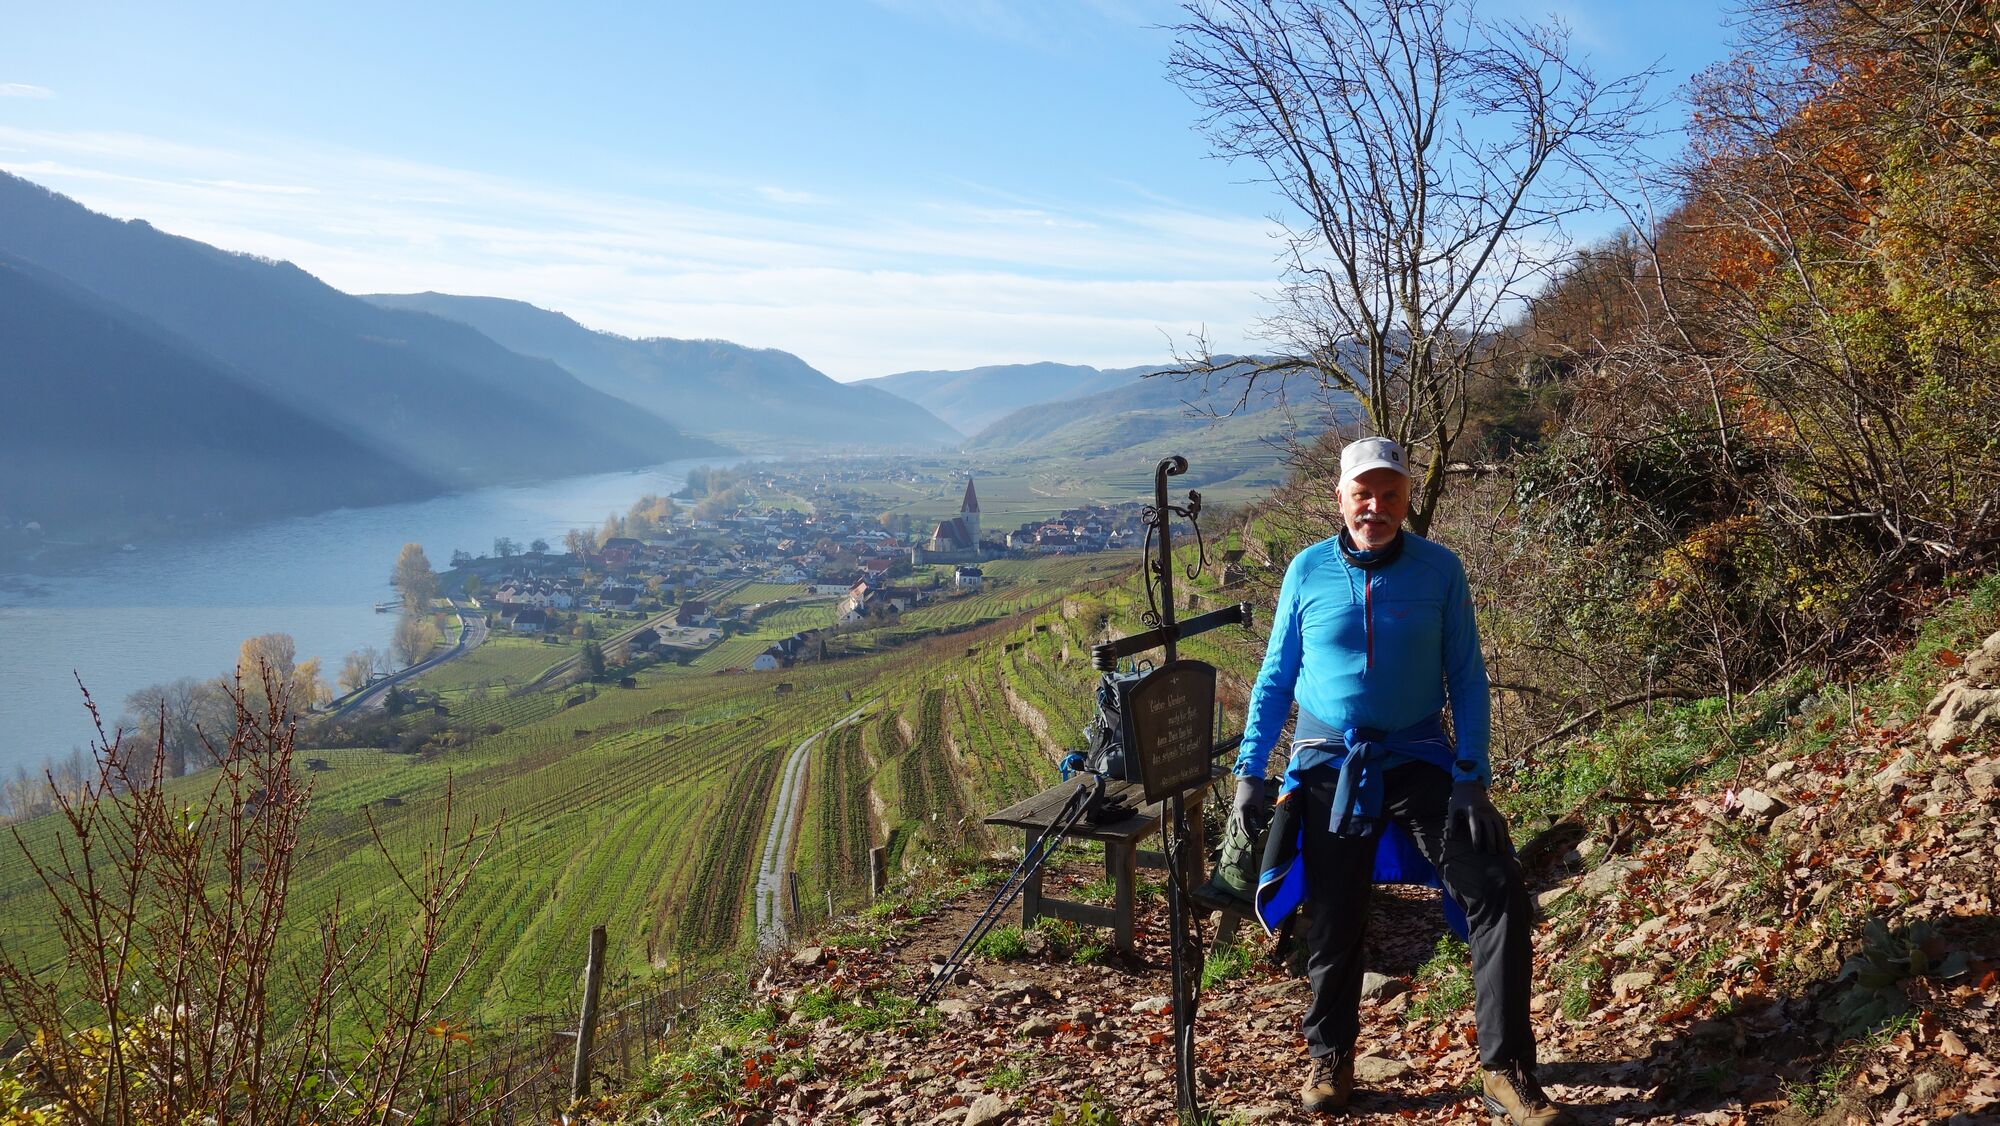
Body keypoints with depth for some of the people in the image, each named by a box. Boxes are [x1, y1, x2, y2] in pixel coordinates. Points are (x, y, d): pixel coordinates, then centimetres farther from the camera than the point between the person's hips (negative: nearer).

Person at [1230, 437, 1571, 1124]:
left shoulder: (1440, 570, -3)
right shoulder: (1308, 570, -2)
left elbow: (1466, 678, -1)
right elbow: (1276, 676, 4)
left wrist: (1472, 774, -10)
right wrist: (1249, 770, -1)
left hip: (1418, 759, 0)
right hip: (1328, 767, 0)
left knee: (1498, 895, -12)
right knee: (1333, 922, 9)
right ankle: (1330, 1059, 30)